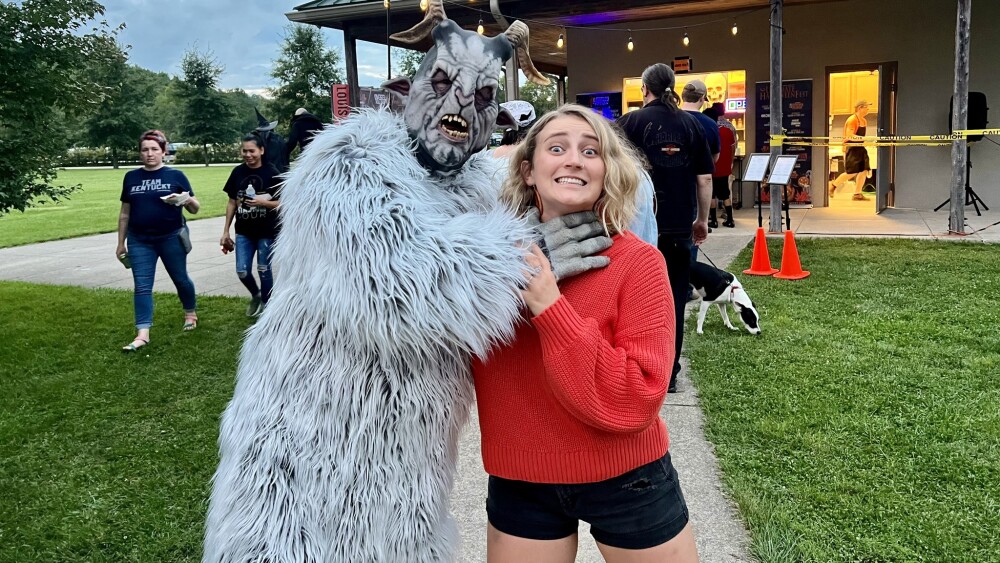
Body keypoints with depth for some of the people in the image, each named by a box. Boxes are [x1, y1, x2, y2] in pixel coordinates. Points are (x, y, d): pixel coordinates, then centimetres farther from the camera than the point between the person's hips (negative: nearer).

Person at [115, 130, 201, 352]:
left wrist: (188, 200, -23)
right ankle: (143, 333, -2)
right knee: (142, 286, -2)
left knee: (180, 278, 12)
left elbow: (195, 208, 0)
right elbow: (125, 213, 12)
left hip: (171, 238, -2)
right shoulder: (131, 177, 6)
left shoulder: (175, 175, -2)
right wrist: (121, 243, 12)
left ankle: (191, 313, 37)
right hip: (139, 241, 2)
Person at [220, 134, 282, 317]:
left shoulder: (271, 173, -9)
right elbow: (232, 202, 8)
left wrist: (263, 202, -24)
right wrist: (226, 231, 8)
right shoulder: (237, 172, 2)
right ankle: (255, 295, 32)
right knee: (242, 271, 2)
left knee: (264, 271, 6)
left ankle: (265, 305, 25)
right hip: (243, 232, 3)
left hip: (266, 232, -3)